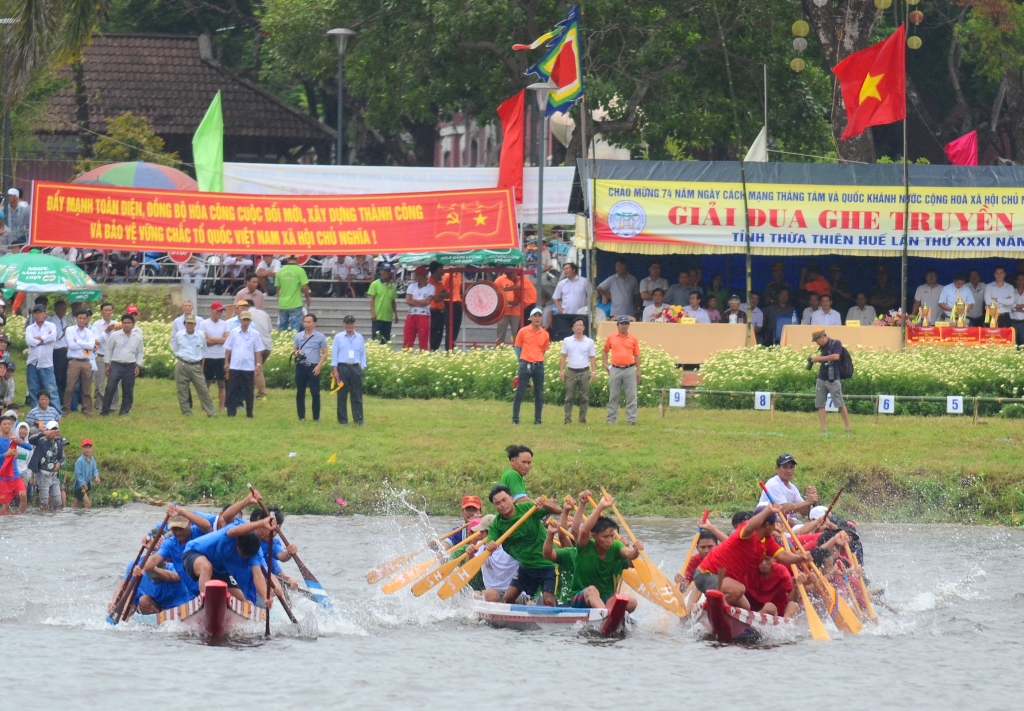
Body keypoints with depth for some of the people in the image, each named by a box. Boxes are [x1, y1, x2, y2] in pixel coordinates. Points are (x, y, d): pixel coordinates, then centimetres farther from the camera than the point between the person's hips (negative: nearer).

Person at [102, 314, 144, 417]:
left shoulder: (137, 338, 5)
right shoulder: (115, 336, 0)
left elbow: (139, 353, 13)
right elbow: (109, 349, 6)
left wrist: (138, 366, 4)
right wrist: (108, 365, 3)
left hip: (130, 367, 2)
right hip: (116, 365, -2)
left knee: (128, 391, 4)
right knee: (110, 388, -6)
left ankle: (124, 411, 14)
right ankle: (105, 411, 0)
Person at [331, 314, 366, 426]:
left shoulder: (359, 338, 9)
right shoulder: (338, 337, 3)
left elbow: (363, 354, 12)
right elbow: (334, 354, 1)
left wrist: (363, 368, 4)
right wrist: (335, 370, -5)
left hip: (355, 368, 1)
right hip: (342, 367, -1)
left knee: (357, 395, 0)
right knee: (342, 395, 2)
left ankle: (358, 420, 0)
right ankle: (342, 420, 6)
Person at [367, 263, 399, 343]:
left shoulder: (392, 287, 11)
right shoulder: (375, 284, -1)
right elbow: (372, 299, -4)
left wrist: (395, 314, 15)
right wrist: (372, 313, -13)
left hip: (388, 318, 4)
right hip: (377, 317, -4)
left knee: (386, 341, 6)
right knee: (375, 339, -3)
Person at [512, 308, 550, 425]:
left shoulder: (545, 334, 6)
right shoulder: (523, 331, 0)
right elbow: (517, 347, 7)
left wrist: (538, 360, 9)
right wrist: (521, 361, 2)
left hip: (539, 366, 2)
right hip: (525, 365, -2)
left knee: (539, 394, 4)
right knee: (520, 393, -2)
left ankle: (537, 419, 11)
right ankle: (515, 419, 2)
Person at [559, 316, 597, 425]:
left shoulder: (589, 342, 5)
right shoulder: (567, 341, 5)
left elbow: (592, 358, 6)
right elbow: (563, 357, 6)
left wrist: (594, 372, -2)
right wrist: (561, 371, -3)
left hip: (585, 372, 0)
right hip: (572, 372, 0)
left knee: (584, 398, 2)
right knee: (569, 397, -2)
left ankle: (582, 420, 8)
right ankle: (568, 419, 0)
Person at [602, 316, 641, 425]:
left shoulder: (633, 339, 6)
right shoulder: (611, 338, 6)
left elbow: (636, 355, 8)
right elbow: (605, 351, 18)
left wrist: (638, 371, 5)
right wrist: (605, 364, 6)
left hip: (629, 370, 0)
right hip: (615, 370, 1)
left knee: (631, 396, -3)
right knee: (613, 397, 5)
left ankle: (631, 419, -1)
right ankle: (611, 419, 10)